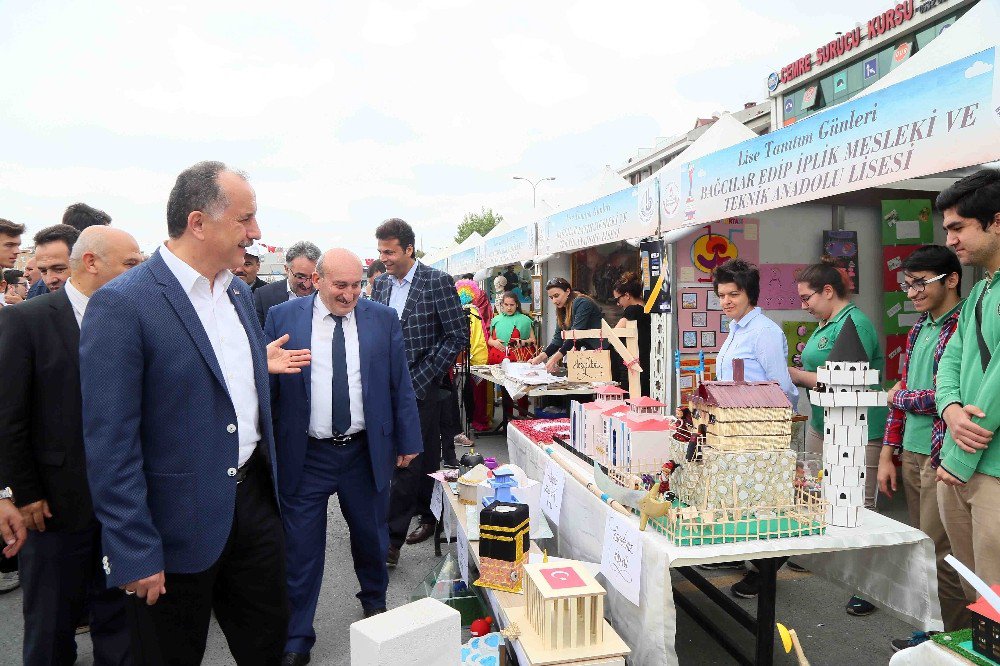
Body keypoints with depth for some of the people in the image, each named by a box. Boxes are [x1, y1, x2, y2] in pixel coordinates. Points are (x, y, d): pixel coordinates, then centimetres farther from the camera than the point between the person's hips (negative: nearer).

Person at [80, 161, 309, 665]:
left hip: (253, 500, 7)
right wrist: (135, 554, -17)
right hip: (179, 524, -6)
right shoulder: (121, 305, -18)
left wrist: (260, 365, 4)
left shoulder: (238, 293, 6)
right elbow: (108, 443, -19)